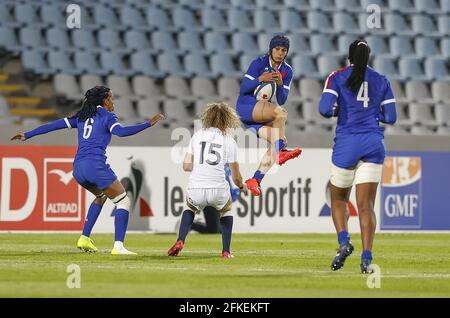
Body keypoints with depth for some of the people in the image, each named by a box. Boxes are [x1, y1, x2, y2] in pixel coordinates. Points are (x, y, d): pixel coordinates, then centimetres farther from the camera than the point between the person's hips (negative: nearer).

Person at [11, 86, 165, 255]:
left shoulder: (82, 116, 21)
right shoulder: (107, 116, 3)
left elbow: (55, 125, 19)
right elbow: (120, 132, -17)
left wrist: (27, 135, 24)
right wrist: (148, 124, -17)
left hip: (78, 168, 7)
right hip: (95, 165, -7)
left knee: (101, 196, 33)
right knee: (123, 201, 1)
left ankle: (84, 239, 24)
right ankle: (118, 246, -13)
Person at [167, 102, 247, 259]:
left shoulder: (198, 135, 11)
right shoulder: (229, 141, 6)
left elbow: (186, 166, 11)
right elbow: (236, 177, 11)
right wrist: (242, 187, 34)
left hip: (195, 191, 1)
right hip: (218, 191, -1)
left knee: (190, 208, 36)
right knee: (226, 210, 33)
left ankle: (180, 242, 15)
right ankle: (226, 251, 24)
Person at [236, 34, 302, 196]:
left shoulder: (287, 71, 7)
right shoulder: (259, 63, -8)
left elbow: (282, 100, 2)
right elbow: (243, 89, -11)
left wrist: (280, 84, -17)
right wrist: (260, 79, -27)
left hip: (262, 114, 6)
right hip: (245, 107, -6)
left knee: (279, 142, -15)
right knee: (280, 112, -32)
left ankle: (256, 179, -15)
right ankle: (281, 151, -34)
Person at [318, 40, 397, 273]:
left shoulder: (337, 77, 2)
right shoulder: (381, 81, 10)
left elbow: (325, 109, -10)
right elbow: (390, 117, 9)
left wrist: (339, 111, 11)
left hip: (347, 142, -2)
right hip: (374, 144, 2)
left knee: (338, 199, 16)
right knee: (366, 204, -1)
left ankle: (344, 241, -8)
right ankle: (366, 258, -14)